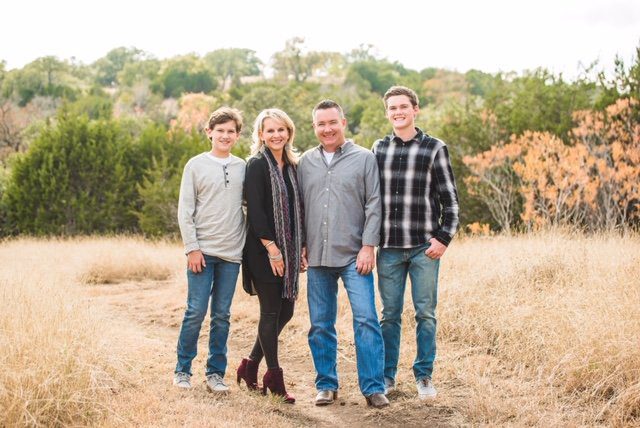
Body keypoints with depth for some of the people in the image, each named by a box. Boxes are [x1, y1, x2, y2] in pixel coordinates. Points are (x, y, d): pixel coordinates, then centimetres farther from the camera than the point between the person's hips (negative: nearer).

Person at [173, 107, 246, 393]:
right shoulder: (196, 165, 1)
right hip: (203, 250, -2)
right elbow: (185, 211, -1)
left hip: (231, 252, 3)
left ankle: (216, 373, 14)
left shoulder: (243, 168, 9)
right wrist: (191, 248, -8)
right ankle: (182, 370, 11)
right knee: (196, 312, -3)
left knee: (222, 315, 6)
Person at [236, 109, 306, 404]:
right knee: (271, 312, -2)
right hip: (263, 250, -7)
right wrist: (271, 248, -18)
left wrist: (301, 248, 10)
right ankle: (275, 379, 8)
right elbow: (255, 210, -15)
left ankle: (250, 366, 22)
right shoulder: (257, 165, -8)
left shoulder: (291, 166, 13)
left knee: (285, 311, 8)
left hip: (288, 250, 7)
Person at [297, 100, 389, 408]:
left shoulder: (364, 158, 2)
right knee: (320, 325, 8)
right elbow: (298, 207, 14)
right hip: (317, 257, 4)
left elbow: (373, 205, -2)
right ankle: (326, 385, 18)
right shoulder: (306, 162, 11)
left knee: (366, 319, -9)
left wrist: (368, 246, -9)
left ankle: (373, 387, -2)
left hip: (354, 256, -3)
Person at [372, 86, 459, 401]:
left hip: (425, 247, -2)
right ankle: (387, 375, 18)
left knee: (426, 313, 3)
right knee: (390, 314, 8)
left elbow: (450, 199, 1)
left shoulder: (434, 149, 1)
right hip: (389, 247, 2)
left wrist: (444, 238, -8)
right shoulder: (379, 149, 9)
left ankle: (424, 376, 15)